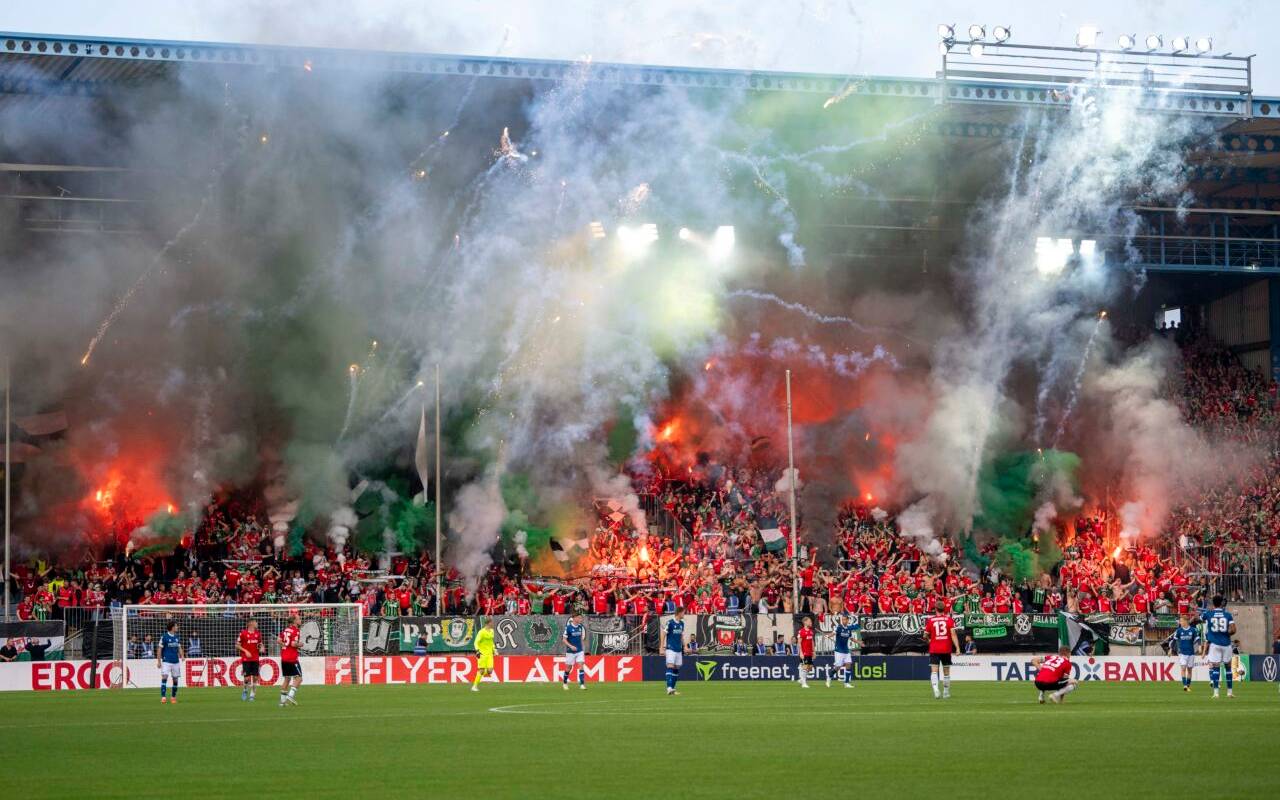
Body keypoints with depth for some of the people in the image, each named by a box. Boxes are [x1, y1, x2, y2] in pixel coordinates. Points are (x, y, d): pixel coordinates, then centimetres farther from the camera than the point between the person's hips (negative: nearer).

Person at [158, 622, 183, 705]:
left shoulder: (177, 637, 11)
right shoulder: (164, 636, -5)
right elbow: (160, 649, -3)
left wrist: (182, 656, -1)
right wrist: (158, 661, -6)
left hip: (176, 661, 5)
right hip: (166, 661, -5)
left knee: (175, 679, 7)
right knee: (164, 677, -16)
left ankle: (174, 697, 20)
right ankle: (163, 697, -17)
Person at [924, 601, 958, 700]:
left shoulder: (930, 620, 0)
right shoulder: (949, 620, -1)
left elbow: (926, 635, 7)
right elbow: (953, 634, -11)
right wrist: (957, 648, -13)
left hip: (934, 650, -1)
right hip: (946, 649, 1)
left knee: (934, 671, -8)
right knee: (946, 672, 15)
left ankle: (935, 689, -32)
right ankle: (946, 693, 24)